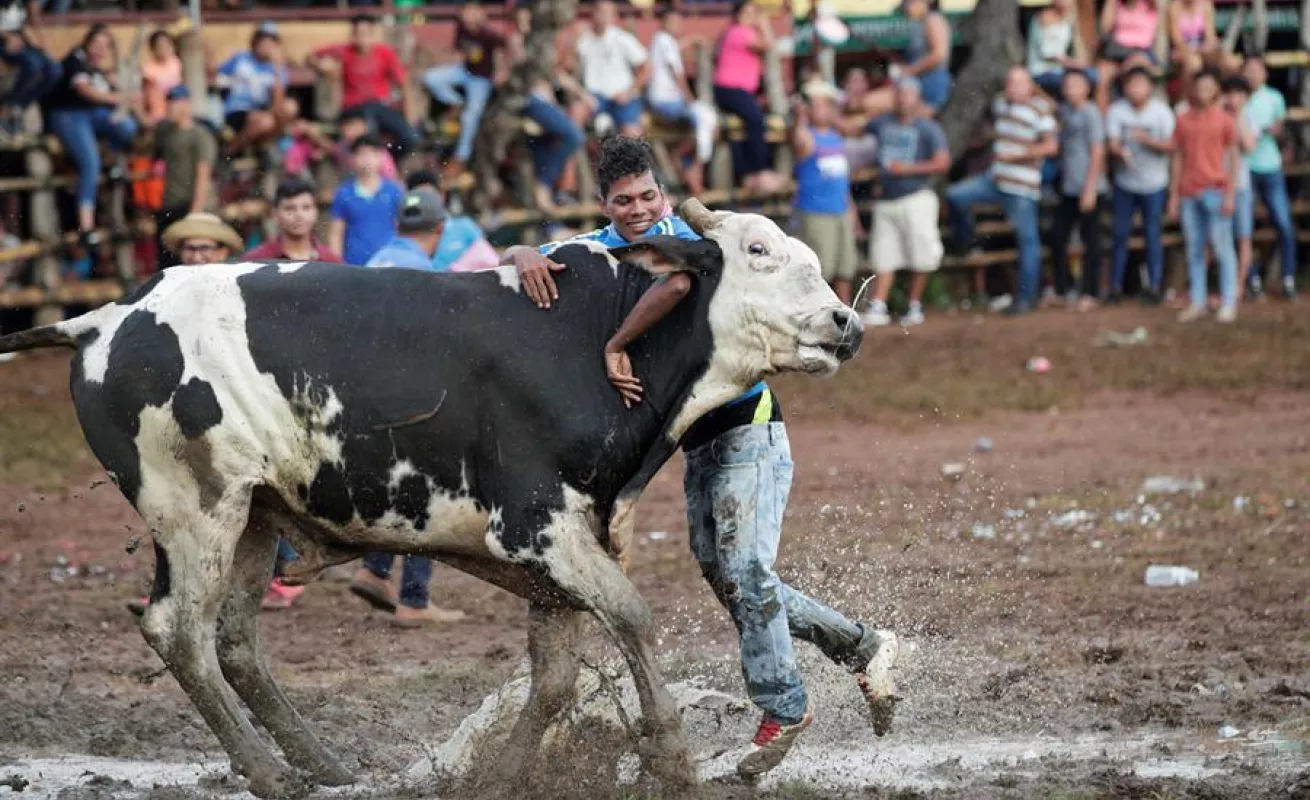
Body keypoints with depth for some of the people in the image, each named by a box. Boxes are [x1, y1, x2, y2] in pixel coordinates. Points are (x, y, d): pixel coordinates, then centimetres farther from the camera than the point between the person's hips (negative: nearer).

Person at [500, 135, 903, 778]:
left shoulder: (677, 234, -14)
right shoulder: (601, 249, 7)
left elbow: (678, 280, -38)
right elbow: (512, 260, 4)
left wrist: (616, 346, -30)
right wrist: (526, 259, -22)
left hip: (747, 429, -8)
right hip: (698, 442, 8)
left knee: (746, 568, -13)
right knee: (724, 575, 10)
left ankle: (783, 709, 1)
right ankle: (862, 646, 22)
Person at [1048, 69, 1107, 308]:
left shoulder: (1090, 113, -11)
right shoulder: (1065, 111, 9)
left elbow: (1097, 153, -13)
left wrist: (1090, 189, -16)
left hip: (1088, 189, -7)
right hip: (1068, 189, 7)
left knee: (1090, 241, 1)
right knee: (1057, 237, 6)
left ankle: (1090, 293, 7)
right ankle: (1064, 288, 16)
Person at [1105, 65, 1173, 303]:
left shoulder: (1161, 111, -8)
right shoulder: (1116, 110, -5)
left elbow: (1171, 146, -10)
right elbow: (1111, 143, -10)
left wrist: (1148, 140, -27)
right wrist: (1120, 152, -34)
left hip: (1154, 184, -1)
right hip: (1125, 183, 1)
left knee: (1153, 234, 1)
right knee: (1120, 234, 3)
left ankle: (1154, 285, 9)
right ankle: (1116, 285, 10)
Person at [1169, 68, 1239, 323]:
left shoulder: (1224, 120, 0)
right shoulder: (1183, 120, 8)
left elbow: (1234, 158, 0)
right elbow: (1178, 158, 11)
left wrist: (1230, 194, -8)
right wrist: (1174, 195, 7)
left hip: (1215, 192, -4)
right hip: (1189, 194, 4)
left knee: (1222, 246, -3)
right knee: (1194, 249, 7)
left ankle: (1228, 303, 0)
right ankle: (1197, 303, 12)